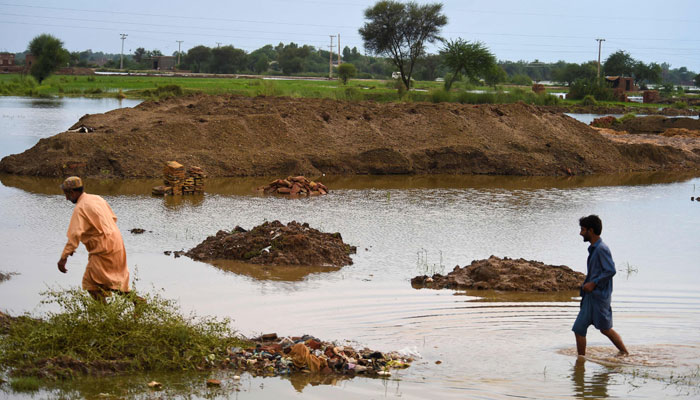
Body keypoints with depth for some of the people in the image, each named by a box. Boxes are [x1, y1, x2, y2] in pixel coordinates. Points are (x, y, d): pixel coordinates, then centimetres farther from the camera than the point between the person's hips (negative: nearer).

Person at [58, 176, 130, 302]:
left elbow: (75, 234, -26)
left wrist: (64, 257, -28)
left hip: (103, 249, -9)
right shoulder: (97, 198, 9)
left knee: (91, 282, -3)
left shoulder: (80, 208, -16)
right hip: (116, 242, 9)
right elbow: (113, 218, 17)